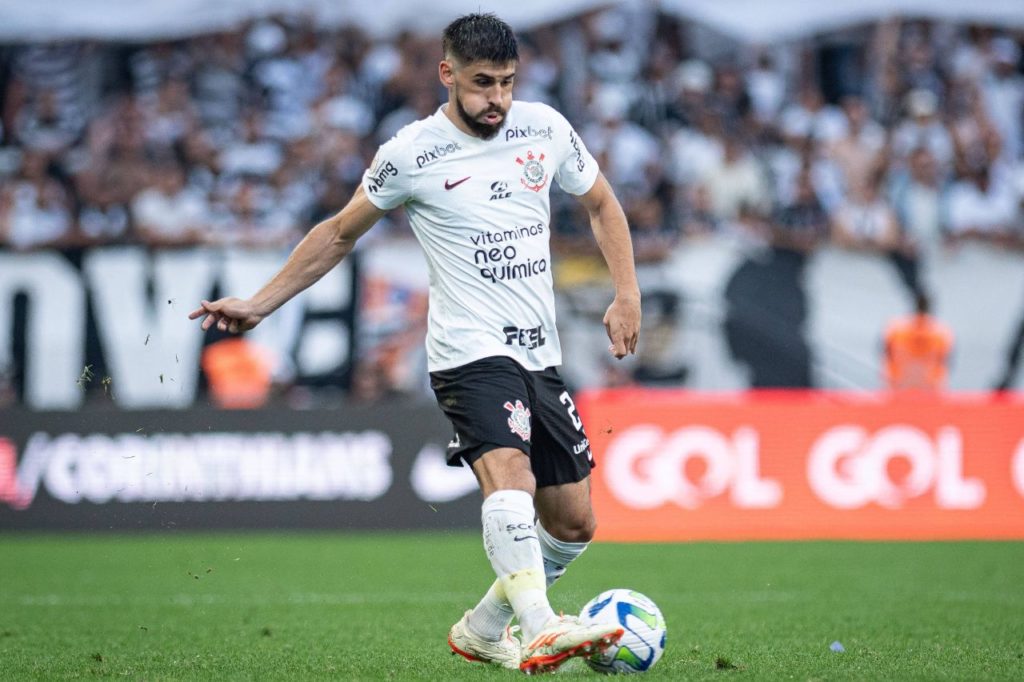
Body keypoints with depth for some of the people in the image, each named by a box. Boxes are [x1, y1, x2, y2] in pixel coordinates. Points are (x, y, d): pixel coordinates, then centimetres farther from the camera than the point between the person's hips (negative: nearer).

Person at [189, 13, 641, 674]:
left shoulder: (545, 127, 6)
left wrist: (627, 293, 9)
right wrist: (259, 304, 9)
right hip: (470, 349, -6)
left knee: (574, 526, 8)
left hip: (541, 356, 6)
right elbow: (341, 233, 10)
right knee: (509, 472, -32)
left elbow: (602, 203, 21)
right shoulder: (412, 153, -4)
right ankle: (540, 631, -47)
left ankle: (483, 627, 27)